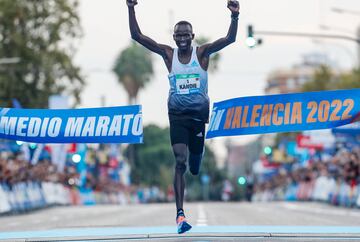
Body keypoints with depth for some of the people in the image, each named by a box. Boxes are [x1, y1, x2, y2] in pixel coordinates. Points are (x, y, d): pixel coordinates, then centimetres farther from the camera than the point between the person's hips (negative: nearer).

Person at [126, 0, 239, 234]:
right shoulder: (168, 54, -1)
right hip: (177, 115, -1)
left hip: (199, 114, 1)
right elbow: (137, 36, -5)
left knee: (195, 167, 11)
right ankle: (180, 213, -18)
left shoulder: (202, 52, -3)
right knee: (180, 162, -16)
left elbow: (230, 39, -15)